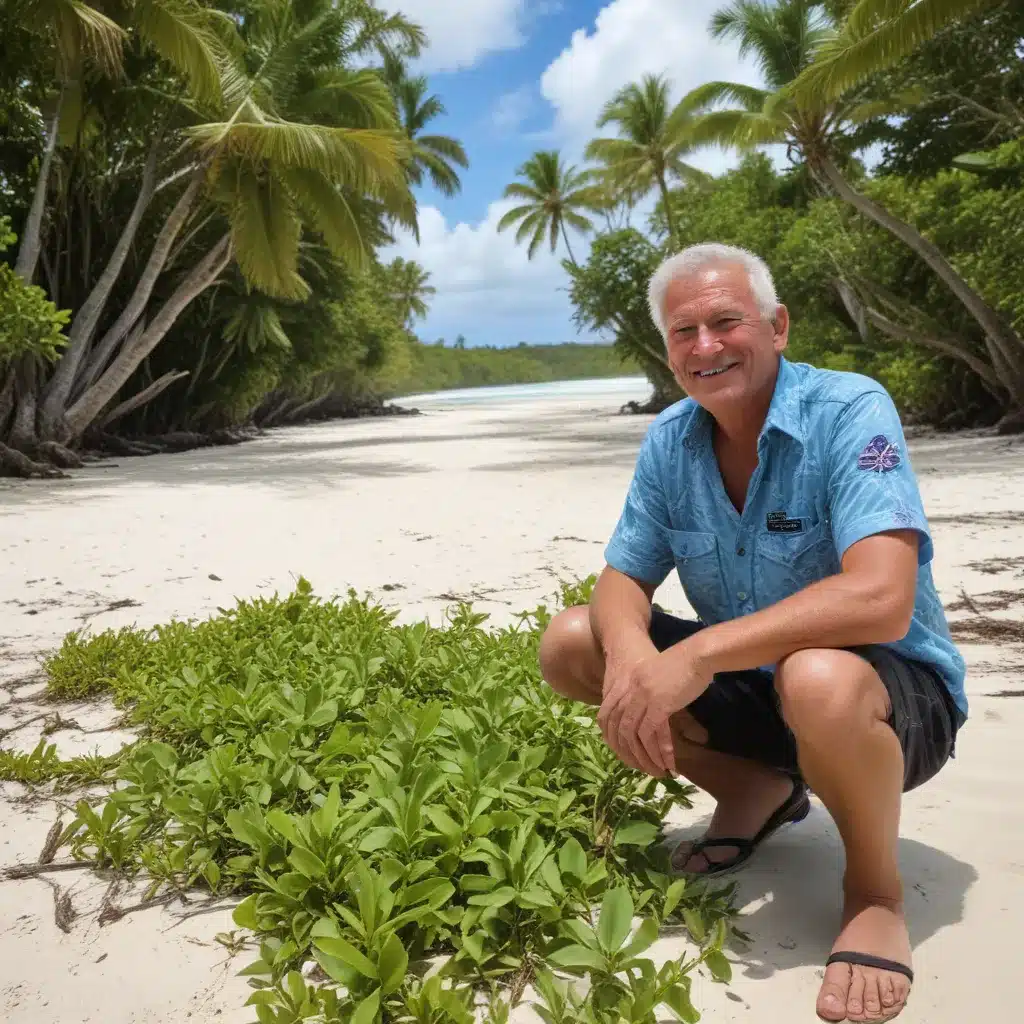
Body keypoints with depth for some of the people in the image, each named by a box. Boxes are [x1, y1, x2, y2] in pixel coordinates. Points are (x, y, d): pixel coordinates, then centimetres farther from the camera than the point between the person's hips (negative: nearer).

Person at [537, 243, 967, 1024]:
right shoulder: (669, 440, -4)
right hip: (751, 686, 6)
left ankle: (876, 891, -7)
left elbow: (881, 598, -35)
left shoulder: (849, 410, -22)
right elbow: (622, 582, -2)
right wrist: (631, 654, -26)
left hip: (894, 692, -5)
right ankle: (755, 790, 11)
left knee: (816, 679, -41)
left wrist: (698, 654, -39)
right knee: (569, 644, -6)